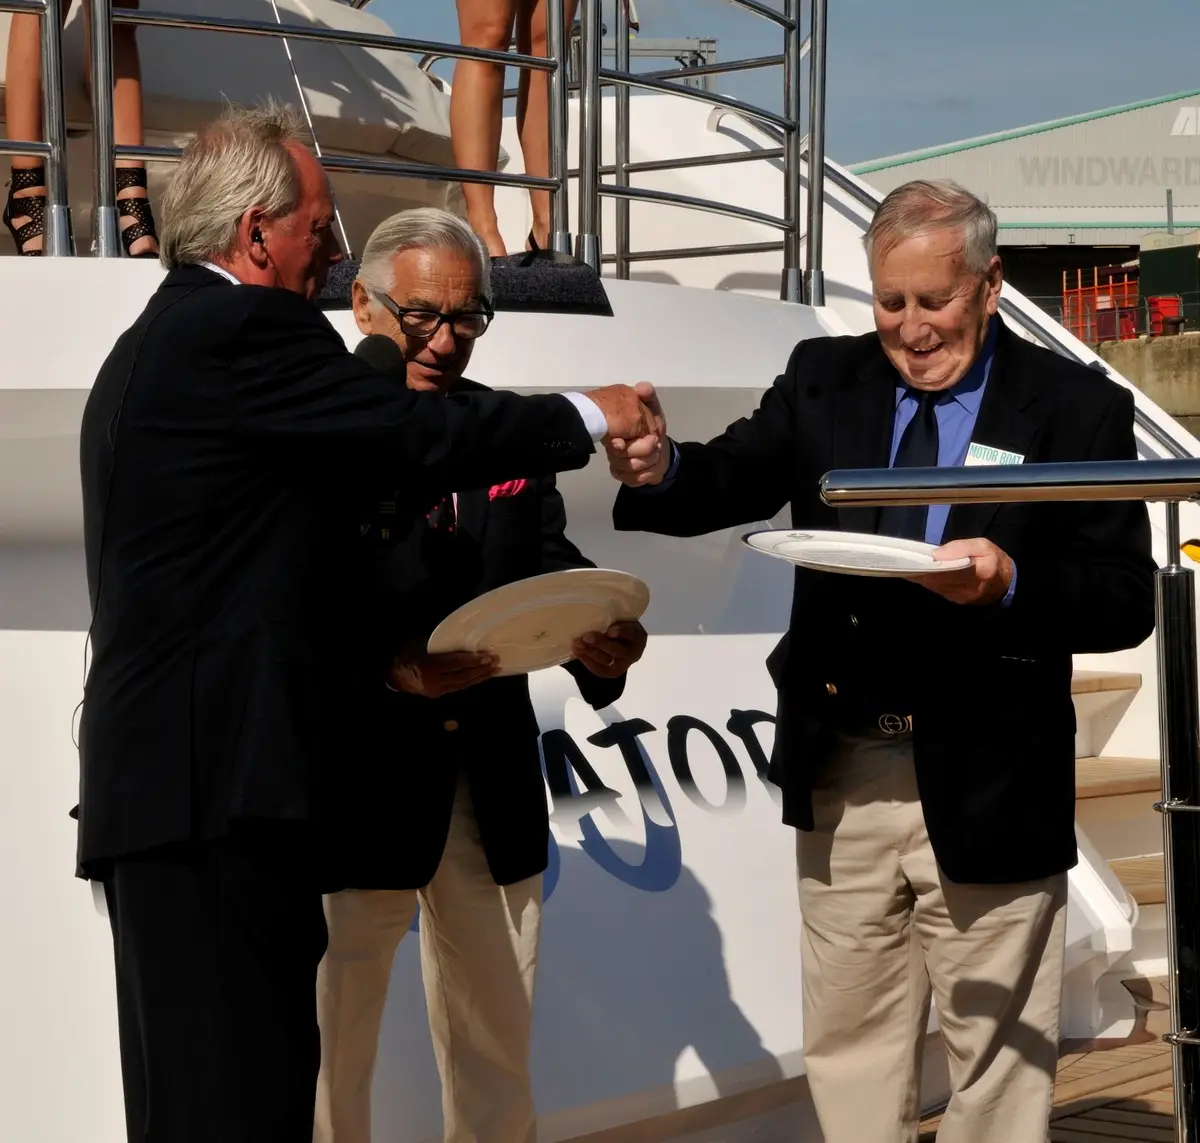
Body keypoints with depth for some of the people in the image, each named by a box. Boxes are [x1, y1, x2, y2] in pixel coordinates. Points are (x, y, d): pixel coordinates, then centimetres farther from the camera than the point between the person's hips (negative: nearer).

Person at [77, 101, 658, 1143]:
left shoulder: (150, 348, 22)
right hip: (219, 782, -11)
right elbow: (422, 434, -13)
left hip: (154, 775, 11)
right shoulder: (243, 330, -10)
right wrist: (590, 419, 1)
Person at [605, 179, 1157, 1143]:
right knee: (849, 1043, 16)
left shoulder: (1079, 410, -6)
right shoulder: (825, 380, 5)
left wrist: (1011, 585, -28)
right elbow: (738, 482, -8)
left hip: (985, 784, -3)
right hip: (843, 773, 3)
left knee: (996, 1051, 10)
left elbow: (1127, 600, -10)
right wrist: (660, 473, -29)